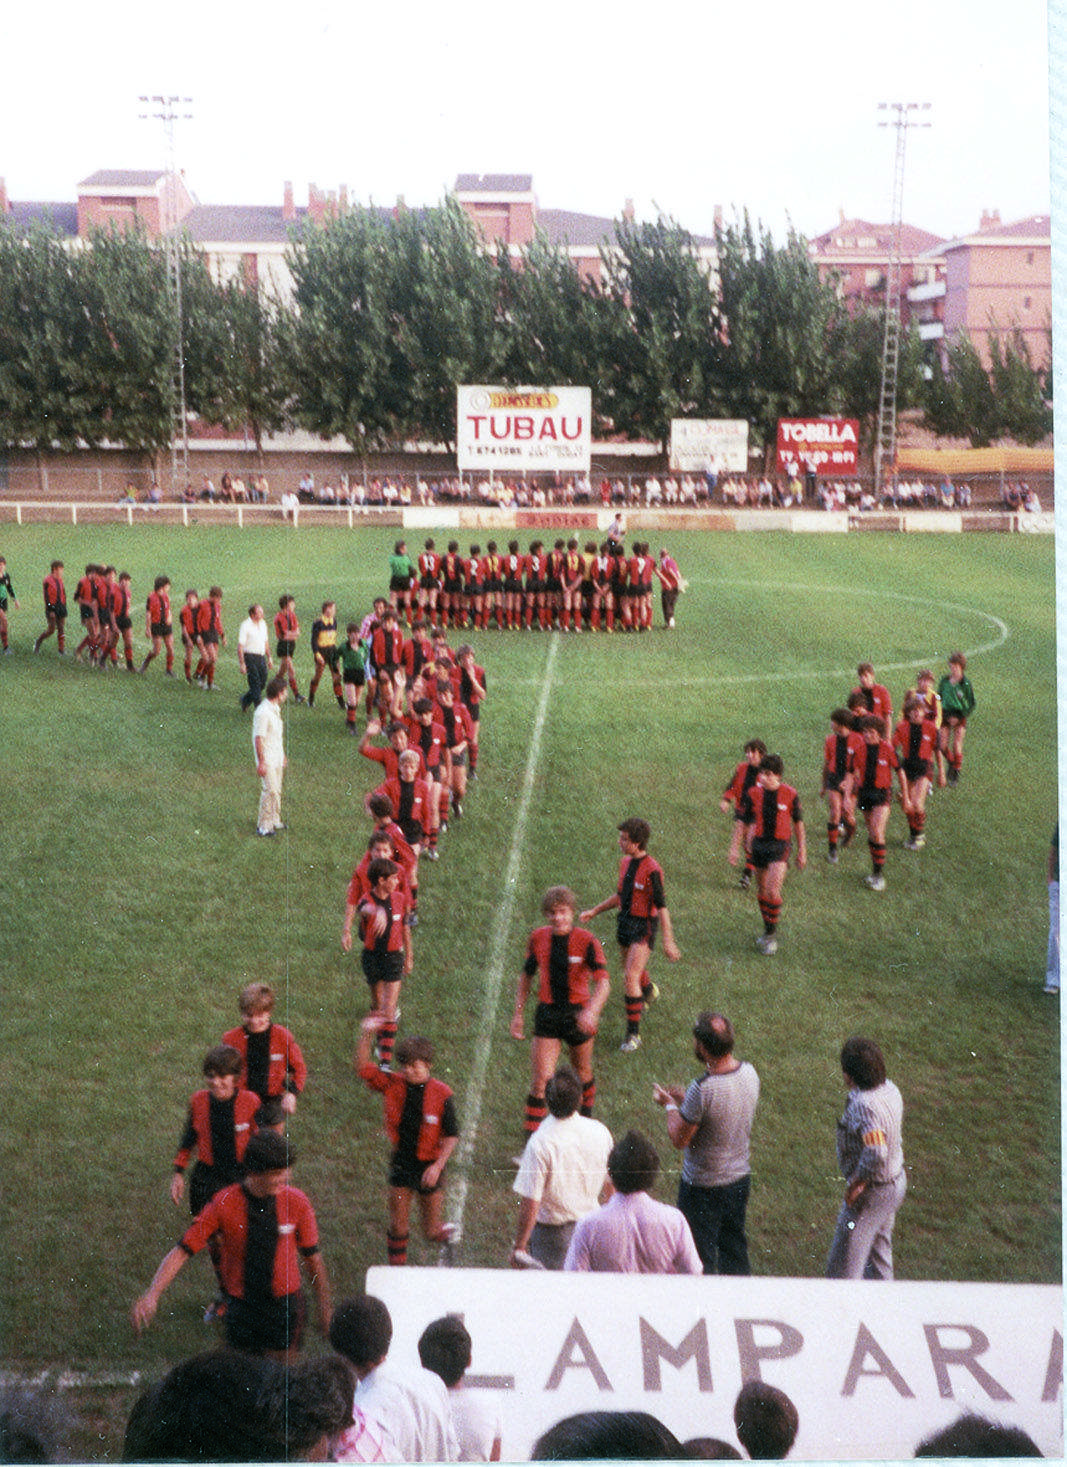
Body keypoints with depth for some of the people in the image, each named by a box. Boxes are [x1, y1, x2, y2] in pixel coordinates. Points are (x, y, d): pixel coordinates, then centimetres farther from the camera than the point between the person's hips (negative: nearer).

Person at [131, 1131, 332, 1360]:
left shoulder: (296, 1202, -10)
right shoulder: (224, 1204, -14)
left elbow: (312, 1256, 2)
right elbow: (183, 1251, -14)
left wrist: (324, 1307, 11)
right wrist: (151, 1295, -26)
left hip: (285, 1305, 0)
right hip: (241, 1305, 0)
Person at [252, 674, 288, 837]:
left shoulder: (275, 709, 9)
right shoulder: (263, 713, -22)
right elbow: (259, 739, -21)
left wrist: (283, 756, 25)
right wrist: (261, 762, -21)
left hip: (277, 758, 9)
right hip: (267, 759, -9)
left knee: (277, 790, 15)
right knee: (270, 790, -9)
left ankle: (274, 820, 26)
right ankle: (263, 826, -2)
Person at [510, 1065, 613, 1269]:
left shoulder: (540, 1144, -26)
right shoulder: (600, 1132, -11)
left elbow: (530, 1205, -21)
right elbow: (609, 1185, 4)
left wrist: (518, 1247, -8)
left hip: (552, 1232, -4)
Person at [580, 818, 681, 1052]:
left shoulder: (652, 870, -20)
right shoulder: (625, 862, 5)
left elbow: (662, 907, -19)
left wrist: (668, 941, -20)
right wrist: (594, 912, 18)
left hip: (644, 927, -8)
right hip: (625, 922, 8)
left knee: (631, 977, -15)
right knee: (630, 970, 25)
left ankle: (633, 1033, -8)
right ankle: (649, 991, 60)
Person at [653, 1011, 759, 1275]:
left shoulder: (702, 1090, -32)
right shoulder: (749, 1073, -10)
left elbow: (679, 1140, -19)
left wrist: (670, 1105, -2)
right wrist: (685, 1100, 11)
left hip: (704, 1187, -7)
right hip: (740, 1177, 7)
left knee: (700, 1257, 13)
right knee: (734, 1246, 26)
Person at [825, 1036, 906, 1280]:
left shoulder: (863, 1105, -31)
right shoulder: (890, 1090, -3)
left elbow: (876, 1154, -38)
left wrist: (857, 1184, -22)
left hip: (872, 1192, -9)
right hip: (896, 1181, 9)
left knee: (843, 1263, 5)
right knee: (879, 1247, 27)